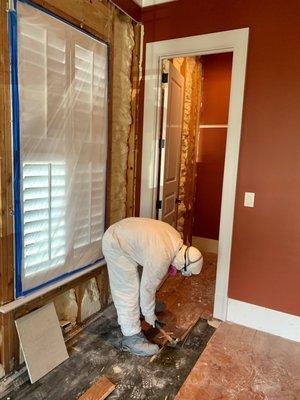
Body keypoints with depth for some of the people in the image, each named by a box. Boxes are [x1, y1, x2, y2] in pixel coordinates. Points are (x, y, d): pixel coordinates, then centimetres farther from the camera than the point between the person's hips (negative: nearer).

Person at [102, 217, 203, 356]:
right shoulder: (161, 258, -27)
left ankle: (126, 321, 40)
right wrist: (149, 315, 0)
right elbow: (147, 288, -15)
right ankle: (131, 339, 8)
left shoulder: (176, 238, -2)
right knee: (128, 291, -3)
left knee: (126, 288, 21)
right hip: (115, 245, -10)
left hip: (119, 233, 10)